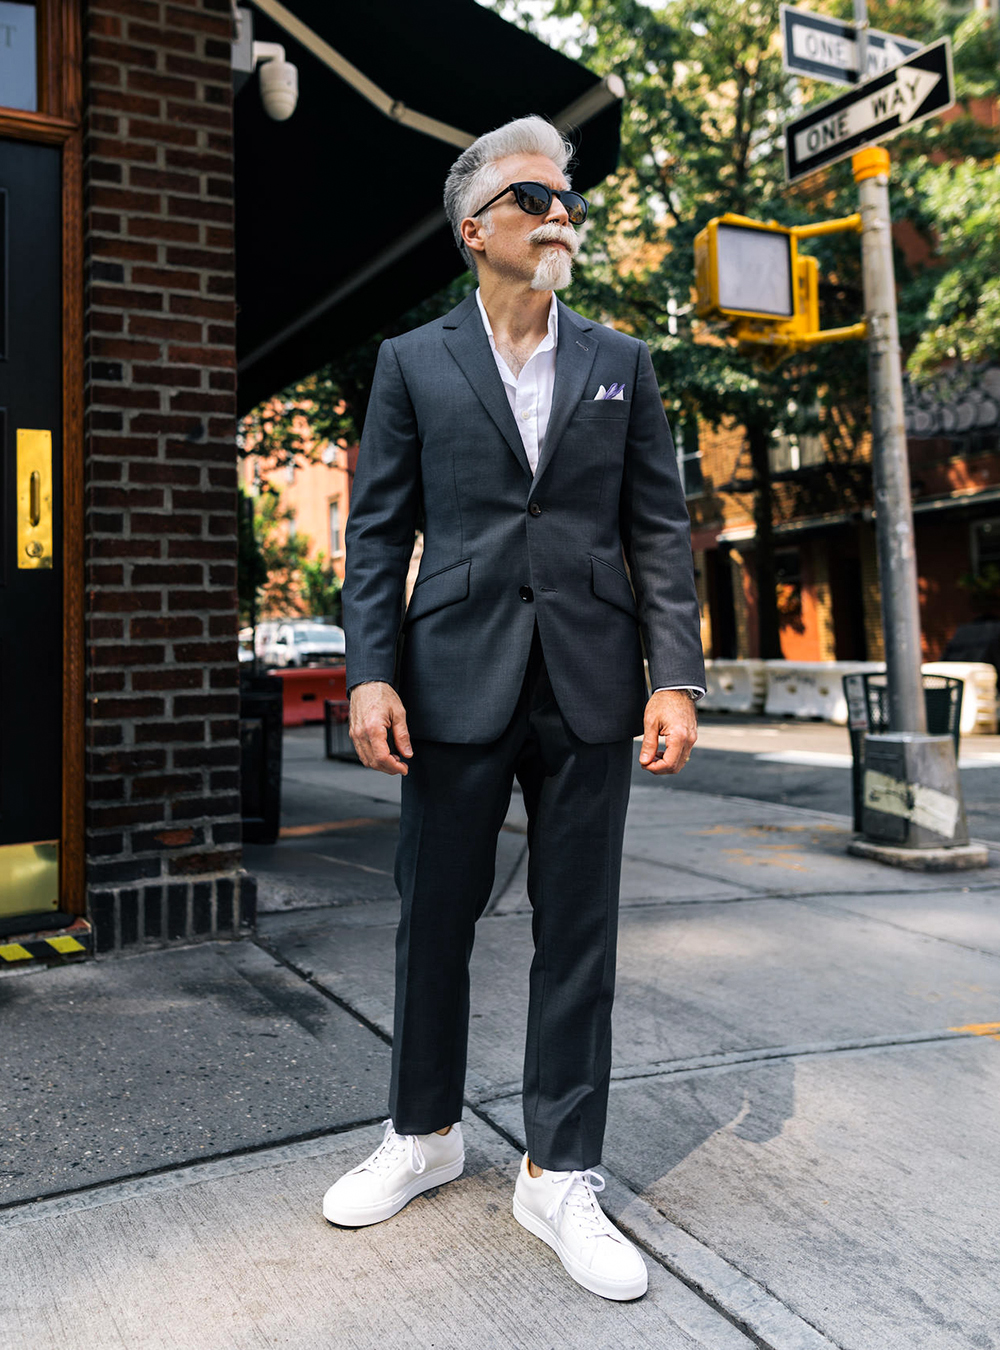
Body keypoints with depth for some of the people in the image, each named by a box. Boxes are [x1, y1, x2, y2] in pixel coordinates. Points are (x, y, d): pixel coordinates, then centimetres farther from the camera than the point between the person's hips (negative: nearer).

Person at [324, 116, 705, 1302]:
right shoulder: (412, 364, 8)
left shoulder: (620, 365, 11)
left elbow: (660, 529, 6)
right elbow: (376, 532, 4)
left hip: (589, 691, 1)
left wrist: (675, 676, -3)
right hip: (457, 684, -1)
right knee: (435, 916, 9)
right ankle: (424, 1133, 31)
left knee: (577, 932, 6)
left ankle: (559, 1175, 21)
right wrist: (370, 673, -7)